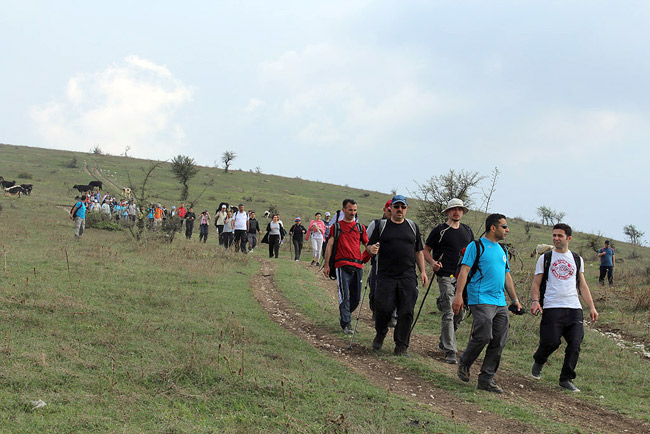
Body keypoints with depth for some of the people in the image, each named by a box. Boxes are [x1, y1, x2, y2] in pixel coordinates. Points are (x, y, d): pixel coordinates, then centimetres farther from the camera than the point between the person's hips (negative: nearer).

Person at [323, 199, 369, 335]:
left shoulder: (360, 227, 16)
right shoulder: (336, 226, 8)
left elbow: (367, 245, 15)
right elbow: (330, 245, 5)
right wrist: (326, 265, -2)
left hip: (358, 265, 4)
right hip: (342, 265, -4)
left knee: (356, 297, 6)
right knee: (344, 295, -11)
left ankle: (343, 316, 29)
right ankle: (346, 324, -9)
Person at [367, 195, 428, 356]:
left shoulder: (413, 227, 16)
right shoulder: (382, 226, 8)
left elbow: (419, 252, 19)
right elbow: (370, 246, 8)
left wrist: (422, 271, 9)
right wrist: (372, 249, -16)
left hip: (408, 277, 2)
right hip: (386, 276, -2)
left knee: (406, 312, -3)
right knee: (383, 307, -11)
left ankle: (401, 345, 6)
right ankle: (380, 334, 19)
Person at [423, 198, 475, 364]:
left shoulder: (467, 231, 14)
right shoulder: (439, 230, -1)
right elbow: (426, 250, 4)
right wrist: (432, 262, -16)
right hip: (446, 276, -6)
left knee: (459, 313, 10)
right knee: (448, 314, -11)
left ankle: (443, 343, 28)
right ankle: (450, 351, -11)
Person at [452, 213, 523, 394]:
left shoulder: (502, 250, 20)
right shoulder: (476, 246, -1)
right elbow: (464, 271, -7)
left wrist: (515, 299, 22)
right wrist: (458, 295, -16)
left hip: (500, 303, 7)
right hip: (481, 300, -7)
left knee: (499, 342, 2)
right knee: (483, 336, -16)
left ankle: (486, 379, 9)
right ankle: (464, 364, 10)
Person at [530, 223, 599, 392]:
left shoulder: (577, 259, 17)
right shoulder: (545, 258, 10)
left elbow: (582, 285, 21)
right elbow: (536, 283, 7)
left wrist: (592, 307, 12)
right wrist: (535, 300, -11)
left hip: (574, 308, 3)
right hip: (552, 308, -3)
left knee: (575, 344, -7)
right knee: (551, 342, -12)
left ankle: (566, 379, 6)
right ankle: (538, 362, 21)